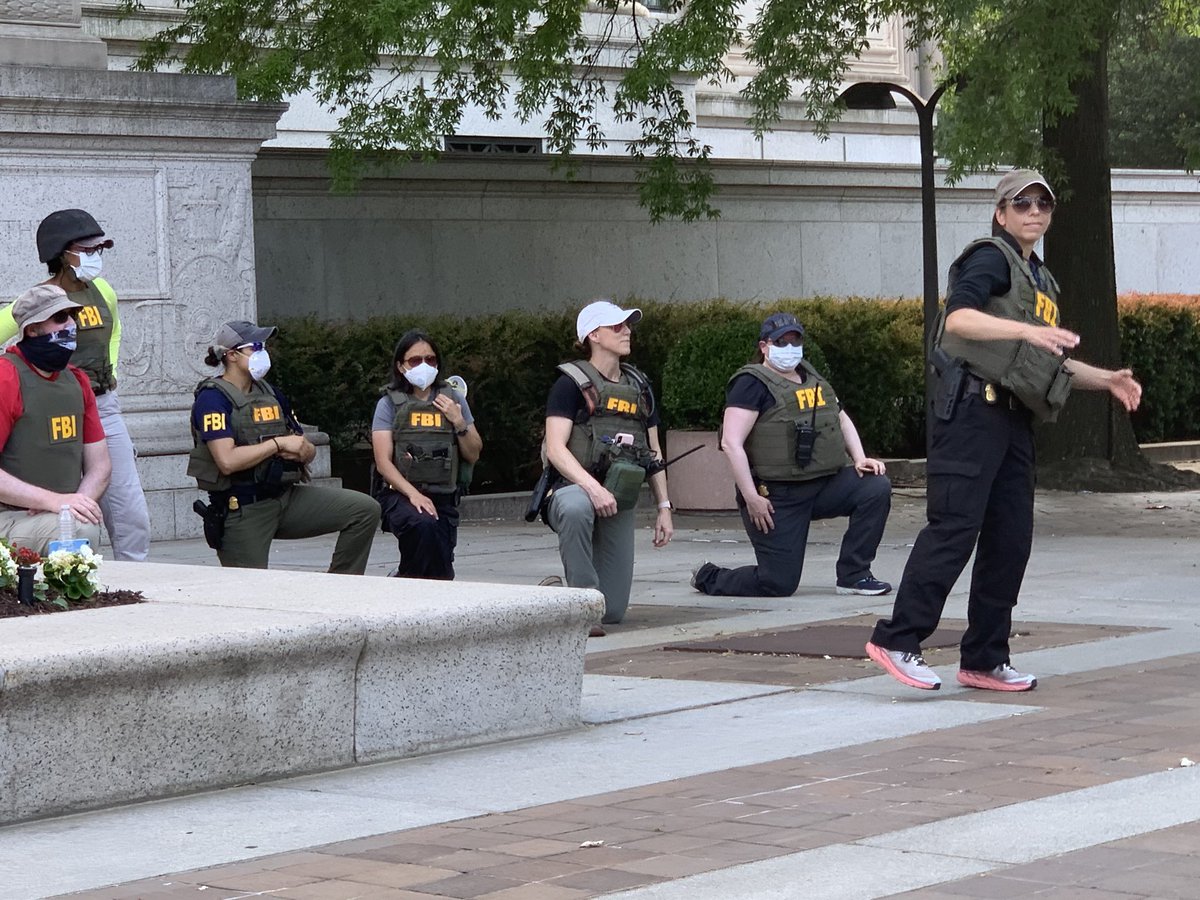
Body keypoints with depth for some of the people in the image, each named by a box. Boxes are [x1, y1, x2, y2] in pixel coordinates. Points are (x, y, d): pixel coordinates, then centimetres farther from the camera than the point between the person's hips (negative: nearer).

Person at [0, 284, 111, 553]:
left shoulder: (76, 379, 15)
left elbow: (99, 465, 16)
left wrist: (79, 502, -6)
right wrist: (55, 501, -22)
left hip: (65, 515, 7)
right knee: (83, 531, -31)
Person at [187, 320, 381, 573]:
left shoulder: (270, 394, 15)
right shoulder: (213, 398, -10)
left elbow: (308, 450, 18)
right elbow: (227, 461, -24)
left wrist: (302, 451, -8)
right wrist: (279, 443, -14)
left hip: (286, 495, 7)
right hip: (242, 509, -7)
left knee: (366, 510, -6)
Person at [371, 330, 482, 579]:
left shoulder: (453, 399, 13)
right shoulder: (390, 404, 4)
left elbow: (473, 455, 14)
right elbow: (383, 462, -5)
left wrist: (459, 422, -4)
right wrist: (413, 494, -20)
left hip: (444, 497, 3)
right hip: (400, 494, -3)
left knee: (440, 569, -9)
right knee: (424, 525, -36)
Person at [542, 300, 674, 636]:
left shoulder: (640, 387, 15)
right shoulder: (572, 384, -5)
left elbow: (653, 453, 20)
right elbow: (556, 449, -15)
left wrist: (664, 507, 12)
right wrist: (593, 488, -29)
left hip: (620, 504, 6)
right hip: (574, 490, -6)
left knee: (614, 611, -1)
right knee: (576, 508, -45)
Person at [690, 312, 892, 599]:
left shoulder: (810, 377, 15)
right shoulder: (753, 384, -10)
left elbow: (841, 419, 25)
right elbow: (731, 443, -18)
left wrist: (859, 458, 7)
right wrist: (751, 498, -22)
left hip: (825, 486, 7)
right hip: (777, 497, -7)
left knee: (877, 487, -15)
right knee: (779, 583, -9)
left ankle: (853, 576, -4)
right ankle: (709, 578, 19)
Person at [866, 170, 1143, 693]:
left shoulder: (1040, 278, 25)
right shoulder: (990, 259, -4)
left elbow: (1046, 362, 33)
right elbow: (959, 318, -22)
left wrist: (1105, 380, 20)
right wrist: (1026, 329, -34)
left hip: (1013, 416, 9)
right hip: (974, 407, -9)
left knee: (1011, 540, 6)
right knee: (956, 527, -14)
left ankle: (984, 660, 11)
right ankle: (896, 640, -12)